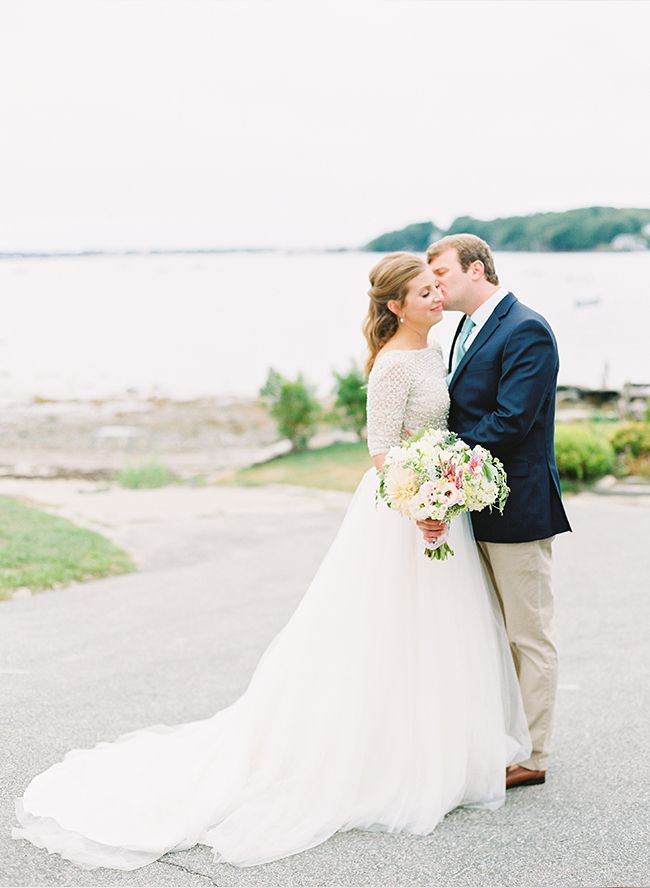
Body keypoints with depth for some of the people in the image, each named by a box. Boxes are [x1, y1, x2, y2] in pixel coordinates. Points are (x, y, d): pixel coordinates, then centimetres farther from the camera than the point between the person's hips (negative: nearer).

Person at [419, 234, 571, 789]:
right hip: (479, 503, 10)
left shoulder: (526, 331, -15)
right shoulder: (470, 329, 15)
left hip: (518, 507, -9)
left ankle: (532, 756, 13)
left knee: (530, 635, 2)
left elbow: (511, 421, -23)